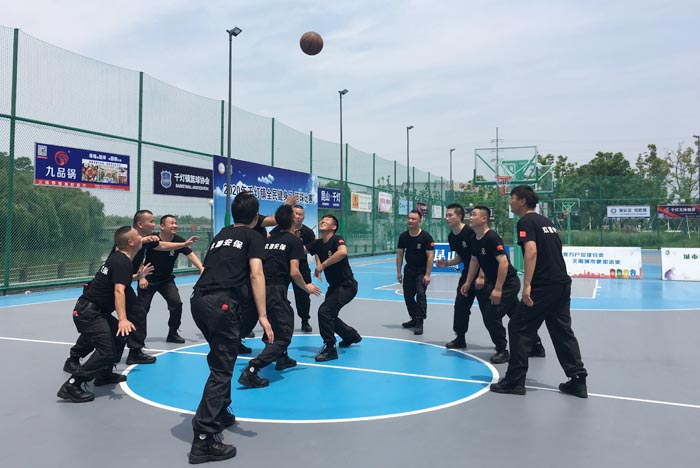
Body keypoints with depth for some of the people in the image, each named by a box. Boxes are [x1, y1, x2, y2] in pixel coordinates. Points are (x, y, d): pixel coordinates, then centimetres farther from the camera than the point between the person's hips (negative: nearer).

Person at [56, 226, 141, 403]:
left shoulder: (118, 257, 11)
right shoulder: (122, 261, -16)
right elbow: (118, 290, -28)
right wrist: (122, 319, -37)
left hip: (93, 310, 10)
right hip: (88, 313, -10)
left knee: (120, 334, 18)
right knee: (107, 351, -14)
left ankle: (104, 374, 27)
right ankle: (70, 387, -11)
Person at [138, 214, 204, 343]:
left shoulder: (178, 241, -12)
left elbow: (191, 255, -25)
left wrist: (201, 268, -41)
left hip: (166, 280, 2)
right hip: (148, 279, -2)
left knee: (176, 303, -10)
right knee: (143, 308, 0)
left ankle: (172, 334, 8)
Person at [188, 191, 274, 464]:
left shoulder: (221, 235, 27)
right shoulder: (253, 236, 8)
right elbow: (256, 273, -5)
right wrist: (262, 315, -10)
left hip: (198, 299, 7)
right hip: (222, 303, -7)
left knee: (220, 361, 25)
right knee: (221, 370, -3)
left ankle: (220, 415, 37)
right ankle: (203, 440, -6)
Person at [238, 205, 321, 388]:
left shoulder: (270, 238, 17)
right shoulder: (294, 240, -2)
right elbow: (294, 272, -10)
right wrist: (306, 287, 5)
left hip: (261, 288, 8)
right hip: (276, 290, -8)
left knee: (287, 317, 31)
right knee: (284, 336, -3)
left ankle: (282, 358, 41)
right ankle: (251, 371, -17)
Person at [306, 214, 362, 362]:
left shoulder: (337, 239, -18)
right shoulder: (317, 244, 3)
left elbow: (343, 252, -40)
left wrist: (322, 265, -36)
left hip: (347, 285, -9)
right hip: (334, 286, 9)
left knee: (324, 311, -21)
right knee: (329, 315, 19)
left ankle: (330, 349, -10)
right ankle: (352, 336, 43)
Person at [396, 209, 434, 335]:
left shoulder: (426, 237, -16)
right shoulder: (403, 236, -2)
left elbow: (430, 256, -17)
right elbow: (400, 254, 5)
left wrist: (427, 275, -21)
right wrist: (398, 272, 2)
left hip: (422, 271, -5)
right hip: (409, 270, 6)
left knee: (420, 294, -15)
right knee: (408, 296, 12)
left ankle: (419, 323, -12)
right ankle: (414, 319, 30)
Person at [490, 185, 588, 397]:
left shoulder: (526, 221, -7)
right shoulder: (545, 221, 19)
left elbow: (531, 250, -21)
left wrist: (527, 285, -26)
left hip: (543, 286, -9)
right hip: (562, 283, 9)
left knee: (518, 328, 1)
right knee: (562, 332, 15)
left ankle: (515, 381, 5)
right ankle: (578, 380, 16)